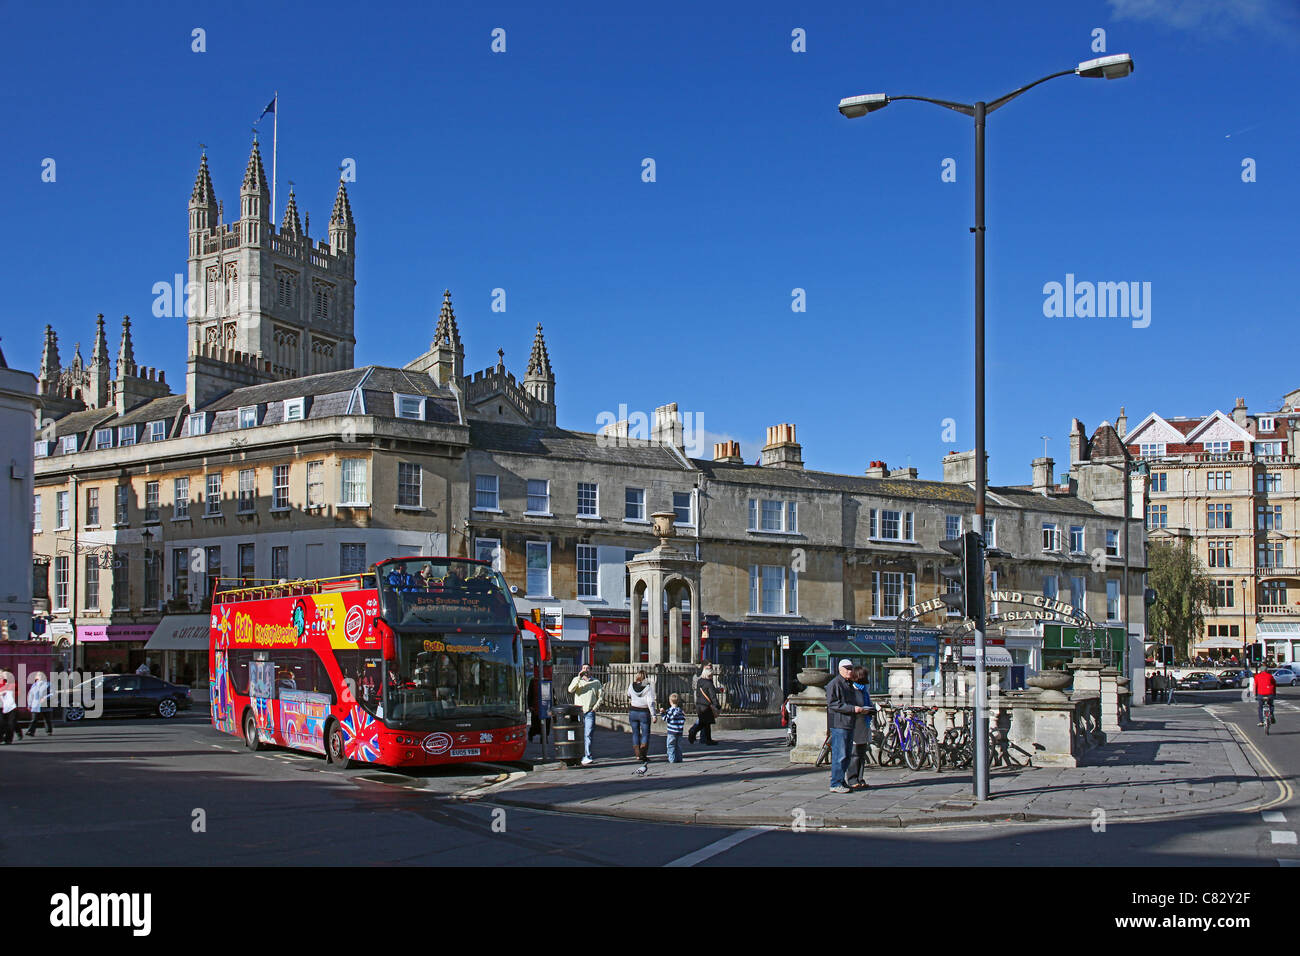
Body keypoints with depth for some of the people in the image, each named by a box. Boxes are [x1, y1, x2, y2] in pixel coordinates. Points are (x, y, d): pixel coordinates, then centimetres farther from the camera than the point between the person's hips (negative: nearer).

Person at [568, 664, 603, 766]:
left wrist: (595, 706, -3)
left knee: (588, 735, -11)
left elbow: (601, 696, 11)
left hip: (590, 712, -1)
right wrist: (579, 677, -16)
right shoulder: (576, 680, 9)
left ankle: (587, 757, -15)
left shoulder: (596, 682, 10)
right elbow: (570, 690, -9)